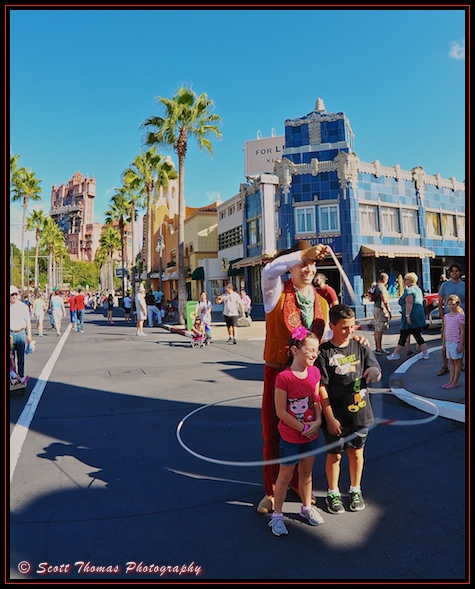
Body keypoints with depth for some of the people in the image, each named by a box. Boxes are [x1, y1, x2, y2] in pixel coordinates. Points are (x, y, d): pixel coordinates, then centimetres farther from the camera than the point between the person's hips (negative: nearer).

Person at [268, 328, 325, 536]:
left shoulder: (314, 372, -4)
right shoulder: (284, 378, -24)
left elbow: (316, 400, 5)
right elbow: (281, 412, -20)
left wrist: (317, 421, -10)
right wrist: (303, 428, -16)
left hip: (311, 435, 6)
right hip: (291, 437, -5)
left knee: (306, 473, 23)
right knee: (285, 476, 11)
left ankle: (307, 508, 44)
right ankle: (277, 515, 29)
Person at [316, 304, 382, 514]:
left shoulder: (361, 347, -2)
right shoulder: (324, 352, -13)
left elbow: (376, 374, 2)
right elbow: (321, 388, -12)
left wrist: (375, 372, -24)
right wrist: (330, 418, -12)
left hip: (360, 412, 3)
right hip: (335, 416, -3)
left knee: (356, 452, 19)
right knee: (334, 454, 13)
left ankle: (355, 490, 41)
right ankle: (333, 493, 34)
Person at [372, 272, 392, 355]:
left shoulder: (376, 287, 13)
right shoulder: (382, 287, -16)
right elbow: (385, 301, -21)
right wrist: (389, 311, -16)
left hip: (376, 308, 10)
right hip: (381, 309, -10)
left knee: (377, 330, 13)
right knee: (379, 330, -6)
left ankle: (378, 348, 21)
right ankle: (379, 349, -3)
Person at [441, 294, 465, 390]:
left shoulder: (460, 316, -11)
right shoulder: (446, 316, 9)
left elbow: (462, 331, -12)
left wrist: (461, 345, -14)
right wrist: (444, 343, 15)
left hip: (456, 342, -7)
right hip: (448, 342, 7)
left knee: (457, 361, 3)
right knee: (451, 361, 12)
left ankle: (455, 382, 9)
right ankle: (451, 381, 19)